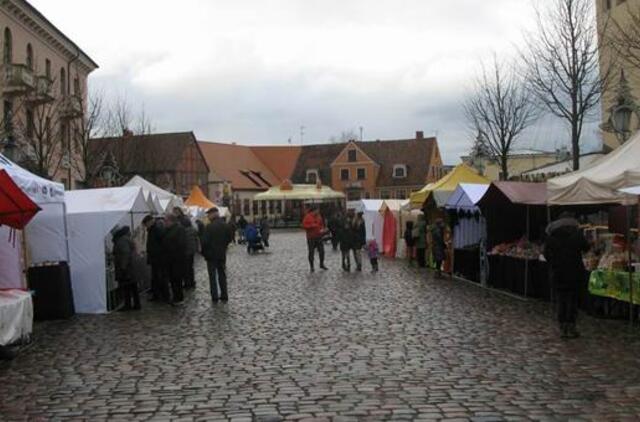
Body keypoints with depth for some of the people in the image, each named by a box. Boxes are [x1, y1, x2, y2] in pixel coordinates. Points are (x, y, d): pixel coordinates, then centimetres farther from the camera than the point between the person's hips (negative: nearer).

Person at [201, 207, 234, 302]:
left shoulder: (210, 226, -18)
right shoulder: (226, 226, -1)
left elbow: (205, 241, -17)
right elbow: (229, 238, 6)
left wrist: (204, 252, -3)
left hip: (211, 255, -5)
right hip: (222, 255, 5)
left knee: (212, 276, 5)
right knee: (222, 275, 15)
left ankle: (214, 297, 6)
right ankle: (224, 296, 18)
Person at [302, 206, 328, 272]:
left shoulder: (319, 216, 8)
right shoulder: (307, 217, -9)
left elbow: (322, 224, 17)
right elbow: (304, 226, -12)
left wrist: (322, 229, -2)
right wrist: (312, 225, -21)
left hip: (319, 237, 5)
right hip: (311, 237, -5)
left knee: (321, 251, 7)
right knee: (311, 252, 2)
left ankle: (322, 264, 22)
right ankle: (312, 266, 13)